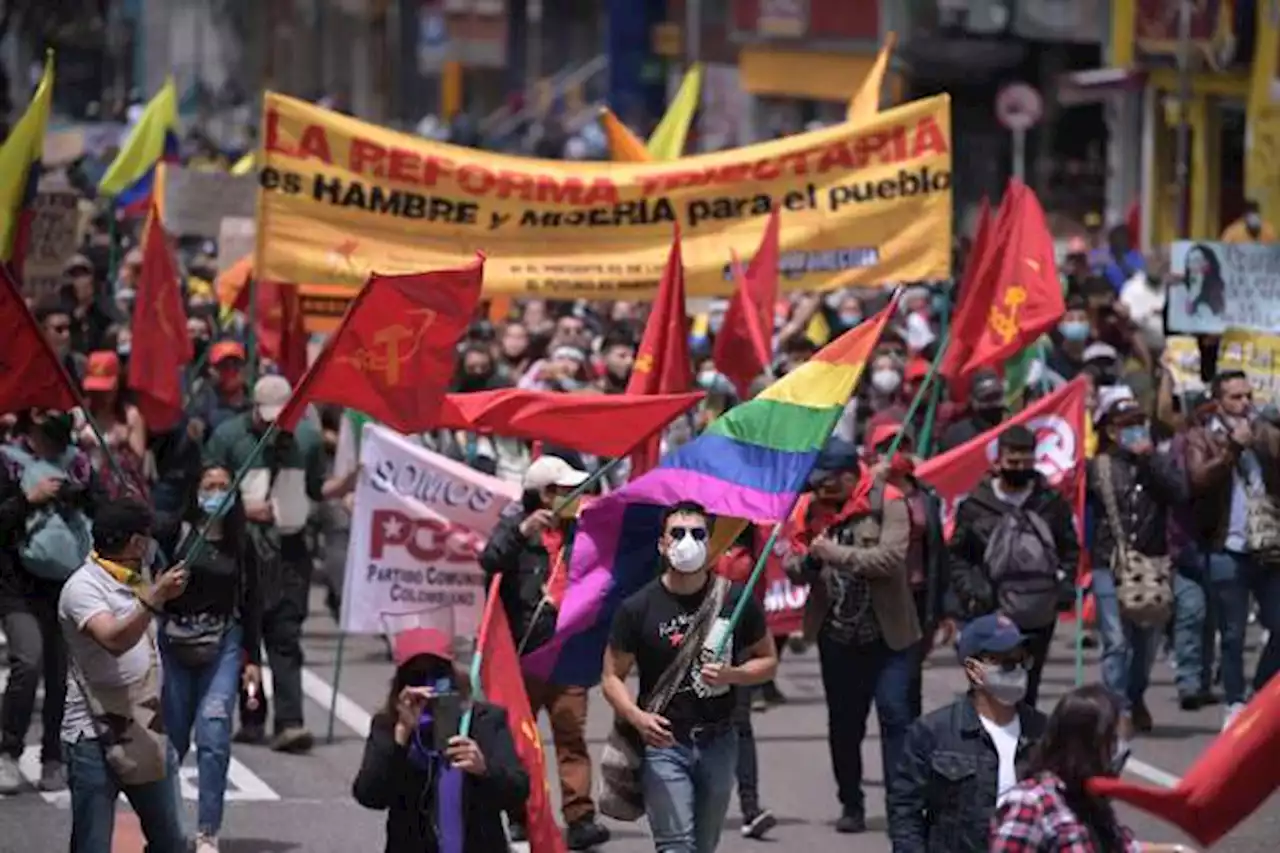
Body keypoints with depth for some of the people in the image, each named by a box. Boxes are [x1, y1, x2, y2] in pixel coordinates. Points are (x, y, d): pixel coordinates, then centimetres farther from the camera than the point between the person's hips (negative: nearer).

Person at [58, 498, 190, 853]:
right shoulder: (84, 587, -14)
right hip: (95, 738, -8)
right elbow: (114, 640, -32)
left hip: (146, 733, 8)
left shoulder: (136, 581, 13)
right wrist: (156, 598, -39)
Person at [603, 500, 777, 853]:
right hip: (663, 741, -3)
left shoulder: (735, 600, 0)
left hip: (718, 741, 3)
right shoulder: (639, 608, -5)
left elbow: (768, 661, 9)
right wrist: (636, 716, -20)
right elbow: (612, 676, 0)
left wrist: (732, 675, -12)